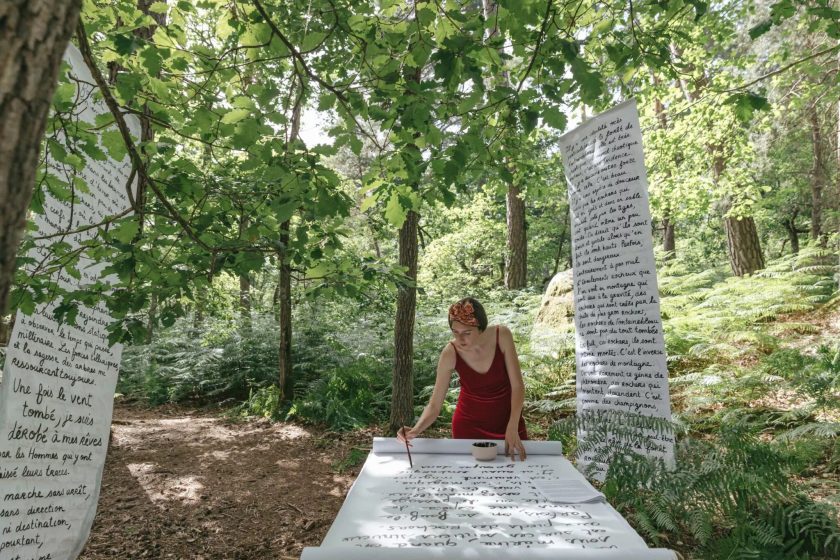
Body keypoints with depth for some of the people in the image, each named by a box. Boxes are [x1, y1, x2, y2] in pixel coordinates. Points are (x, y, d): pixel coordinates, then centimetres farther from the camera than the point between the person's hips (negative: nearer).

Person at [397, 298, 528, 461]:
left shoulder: (502, 335, -23)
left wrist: (512, 429, -27)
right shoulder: (450, 354, -24)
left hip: (508, 418, 1)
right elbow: (434, 406, -18)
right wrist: (415, 430, -36)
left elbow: (517, 385, -17)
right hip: (469, 424, -1)